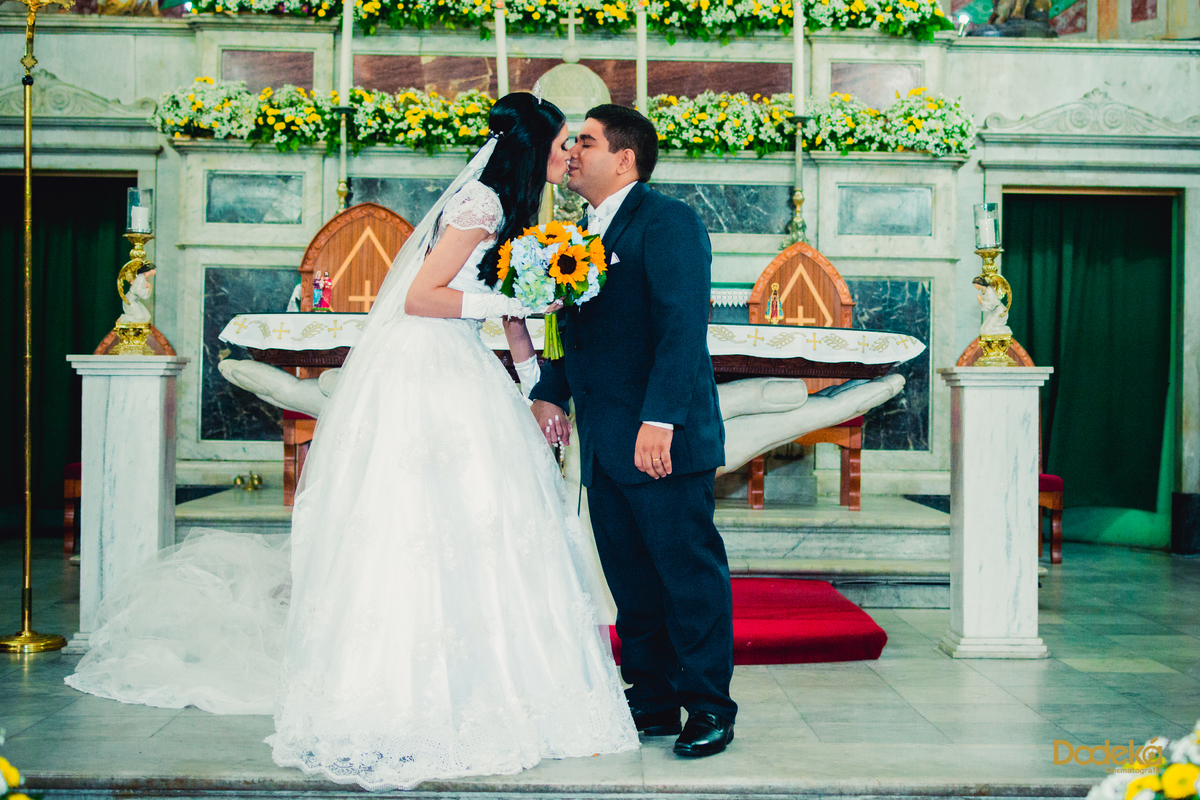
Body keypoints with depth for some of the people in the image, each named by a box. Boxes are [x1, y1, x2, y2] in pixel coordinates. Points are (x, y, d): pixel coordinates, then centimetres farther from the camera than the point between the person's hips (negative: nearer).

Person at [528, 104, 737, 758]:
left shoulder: (668, 221, -9)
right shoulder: (586, 234, 18)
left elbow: (682, 328, -19)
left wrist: (659, 421, -26)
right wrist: (549, 393, 9)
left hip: (662, 440, -8)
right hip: (602, 444, 9)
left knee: (690, 572, 0)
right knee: (630, 580, 12)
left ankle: (709, 707, 10)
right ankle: (652, 702, 22)